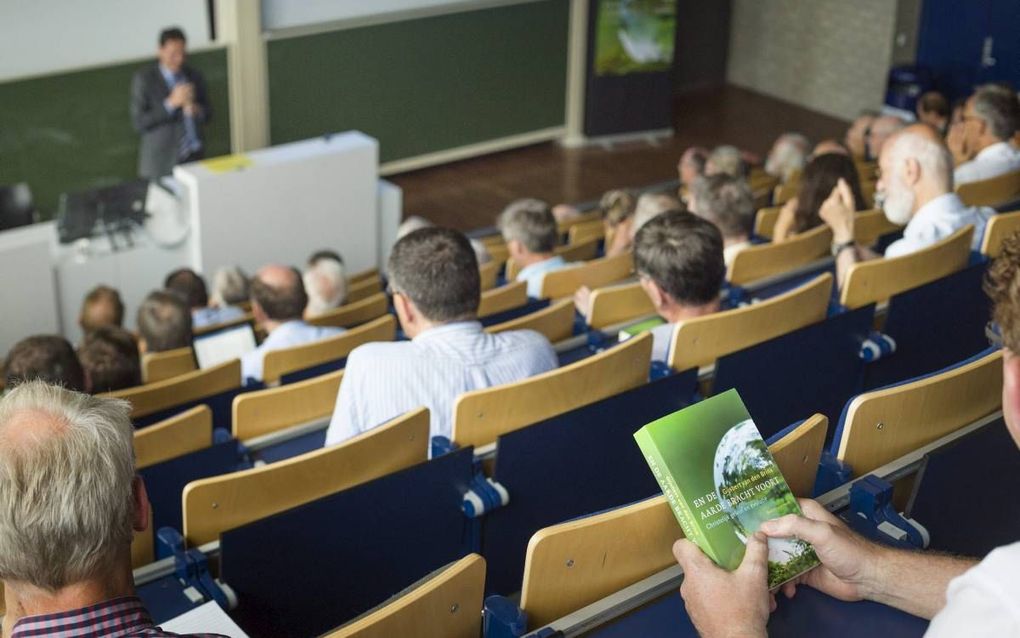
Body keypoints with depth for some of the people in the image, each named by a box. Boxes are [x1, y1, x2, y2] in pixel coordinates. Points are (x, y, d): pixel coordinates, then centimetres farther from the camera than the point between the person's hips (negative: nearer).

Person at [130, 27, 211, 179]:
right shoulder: (144, 79, -5)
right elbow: (139, 123, -10)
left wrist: (196, 110, -9)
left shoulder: (194, 75, 7)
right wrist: (171, 103, -19)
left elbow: (208, 113, 14)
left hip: (194, 156, 4)